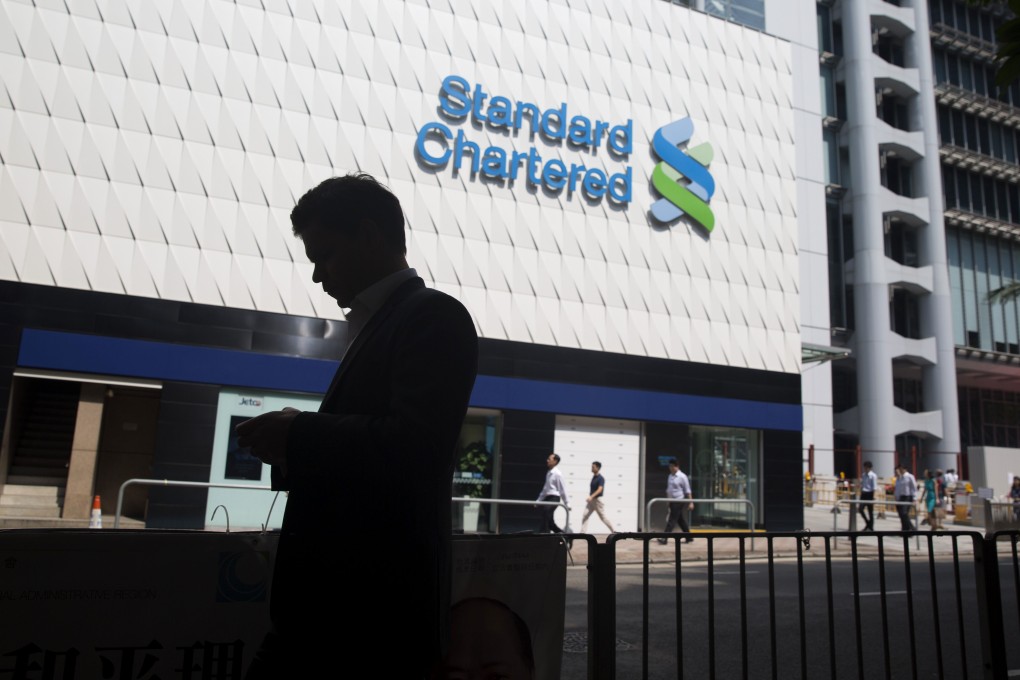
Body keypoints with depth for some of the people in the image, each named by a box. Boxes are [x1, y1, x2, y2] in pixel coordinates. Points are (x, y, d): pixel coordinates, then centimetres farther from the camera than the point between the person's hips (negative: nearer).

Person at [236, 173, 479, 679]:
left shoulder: (433, 316, -11)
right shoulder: (376, 325, 16)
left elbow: (415, 444, -25)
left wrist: (299, 434, -13)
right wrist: (294, 451, 1)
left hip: (375, 605, -8)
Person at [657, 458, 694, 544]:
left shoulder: (682, 477, -9)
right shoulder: (670, 476, 11)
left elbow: (687, 491, -8)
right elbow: (668, 489, 18)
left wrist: (691, 502, -11)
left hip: (679, 501, -7)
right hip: (672, 501, 7)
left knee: (672, 520, -9)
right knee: (681, 520, 14)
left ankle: (664, 538, -12)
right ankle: (689, 537, 25)